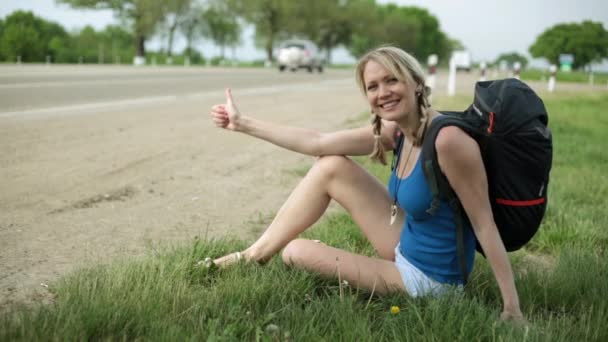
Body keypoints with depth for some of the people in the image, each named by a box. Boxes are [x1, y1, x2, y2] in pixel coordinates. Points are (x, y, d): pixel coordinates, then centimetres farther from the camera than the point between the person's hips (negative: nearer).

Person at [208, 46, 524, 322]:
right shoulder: (395, 131, -4)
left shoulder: (447, 139, -28)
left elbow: (484, 223, -24)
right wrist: (243, 123, 4)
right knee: (330, 166, 1)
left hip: (429, 279, -7)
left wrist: (512, 308, -22)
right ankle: (256, 253, 12)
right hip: (406, 247, 7)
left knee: (296, 252, -2)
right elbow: (317, 142, 1)